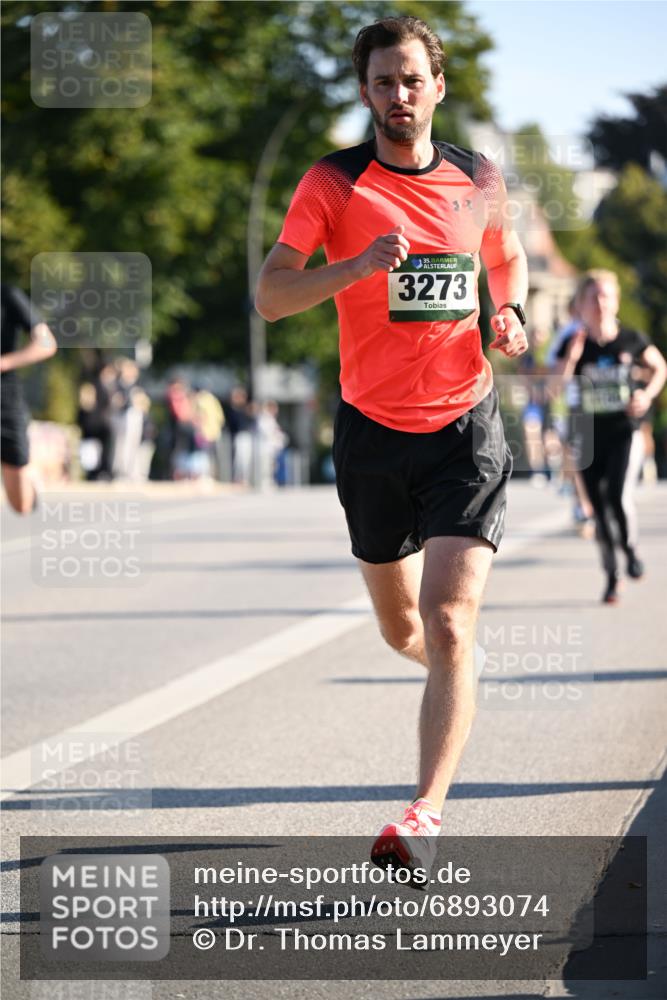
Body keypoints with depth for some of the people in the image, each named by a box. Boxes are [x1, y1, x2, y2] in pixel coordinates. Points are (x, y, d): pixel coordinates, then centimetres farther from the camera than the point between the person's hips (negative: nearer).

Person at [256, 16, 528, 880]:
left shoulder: (480, 182, 3)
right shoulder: (333, 184, -4)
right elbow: (270, 295, -10)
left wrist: (509, 312, 2)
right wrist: (359, 265, -26)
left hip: (465, 428, -1)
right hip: (373, 431, 1)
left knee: (448, 626, -16)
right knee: (402, 630, 15)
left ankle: (425, 815, -19)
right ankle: (454, 678, 51)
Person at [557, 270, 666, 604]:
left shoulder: (631, 340, -3)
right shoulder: (575, 344, -3)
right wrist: (572, 358, -24)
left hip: (625, 431, -2)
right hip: (590, 435, 2)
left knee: (619, 496, -21)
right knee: (600, 510, 6)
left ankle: (630, 548, 9)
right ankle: (611, 576, 22)